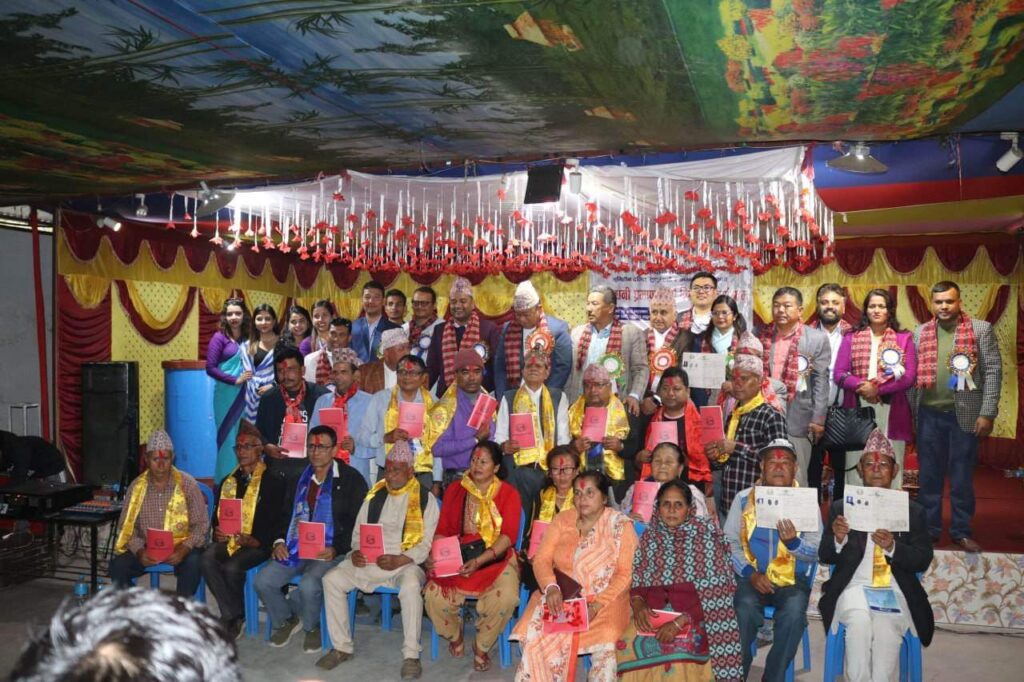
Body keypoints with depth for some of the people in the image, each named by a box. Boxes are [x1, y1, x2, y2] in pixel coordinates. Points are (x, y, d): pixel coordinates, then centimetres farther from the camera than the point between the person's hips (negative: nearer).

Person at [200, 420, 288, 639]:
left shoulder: (274, 482, 2)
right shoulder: (227, 482, 19)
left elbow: (277, 523, -5)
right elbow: (216, 517, 19)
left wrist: (252, 540, -19)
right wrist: (218, 533, -5)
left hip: (258, 544, -5)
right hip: (227, 541, 5)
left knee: (232, 567, -31)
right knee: (207, 560, -26)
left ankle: (231, 618, -5)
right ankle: (235, 617, -18)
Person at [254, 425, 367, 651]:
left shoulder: (351, 479, -3)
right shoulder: (300, 477, 13)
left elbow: (358, 524, -6)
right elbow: (285, 513, 18)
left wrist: (336, 550, -17)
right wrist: (279, 541, 1)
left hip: (331, 551, -5)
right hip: (296, 547, 5)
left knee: (309, 584, -30)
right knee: (262, 580, -13)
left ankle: (311, 626, 4)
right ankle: (284, 621, 16)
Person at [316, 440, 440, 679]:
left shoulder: (425, 498, -1)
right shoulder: (375, 495, 14)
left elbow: (427, 543, -7)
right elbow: (358, 531, 16)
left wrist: (399, 560, -20)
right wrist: (356, 551, -6)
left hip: (406, 563, -5)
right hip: (369, 561, 5)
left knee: (411, 586, -37)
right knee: (332, 579, -15)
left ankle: (411, 655, -21)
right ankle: (342, 647, -1)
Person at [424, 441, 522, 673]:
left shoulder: (508, 493, 1)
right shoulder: (454, 490, 10)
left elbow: (508, 535, -10)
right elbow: (443, 530, 7)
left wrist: (479, 561, -23)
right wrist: (434, 556, -13)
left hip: (496, 558, -2)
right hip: (458, 558, 2)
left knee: (506, 597, -31)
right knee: (434, 594, -24)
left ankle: (482, 646, 0)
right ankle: (455, 637, 11)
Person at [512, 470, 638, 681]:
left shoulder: (621, 526, -3)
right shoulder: (562, 520, 6)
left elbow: (624, 574, -8)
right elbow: (542, 559, 1)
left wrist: (599, 603, -21)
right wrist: (551, 587, -19)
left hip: (605, 600, -2)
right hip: (561, 596, 3)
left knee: (603, 642, -31)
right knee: (536, 633, -24)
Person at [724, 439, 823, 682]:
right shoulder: (744, 498, 4)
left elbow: (816, 552, -2)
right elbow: (730, 542, 0)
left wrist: (793, 542, -22)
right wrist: (750, 573, -13)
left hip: (792, 580, 0)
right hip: (751, 577, 0)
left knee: (794, 612, -29)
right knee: (745, 608, -29)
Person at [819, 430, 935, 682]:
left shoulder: (913, 510, 12)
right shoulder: (840, 507, 11)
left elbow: (923, 561, 5)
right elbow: (825, 557, 8)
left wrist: (892, 547, -15)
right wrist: (838, 539, -15)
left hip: (895, 590, 0)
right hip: (854, 586, 0)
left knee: (886, 626, -30)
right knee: (859, 622, -31)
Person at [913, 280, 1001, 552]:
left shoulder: (981, 329, -1)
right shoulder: (921, 333, 6)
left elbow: (993, 372, -4)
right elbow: (912, 373, 6)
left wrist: (987, 413, -10)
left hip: (965, 415, -2)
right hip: (929, 415, 2)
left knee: (962, 477, 7)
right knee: (929, 476, 9)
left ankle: (961, 531, 20)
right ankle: (929, 529, 21)